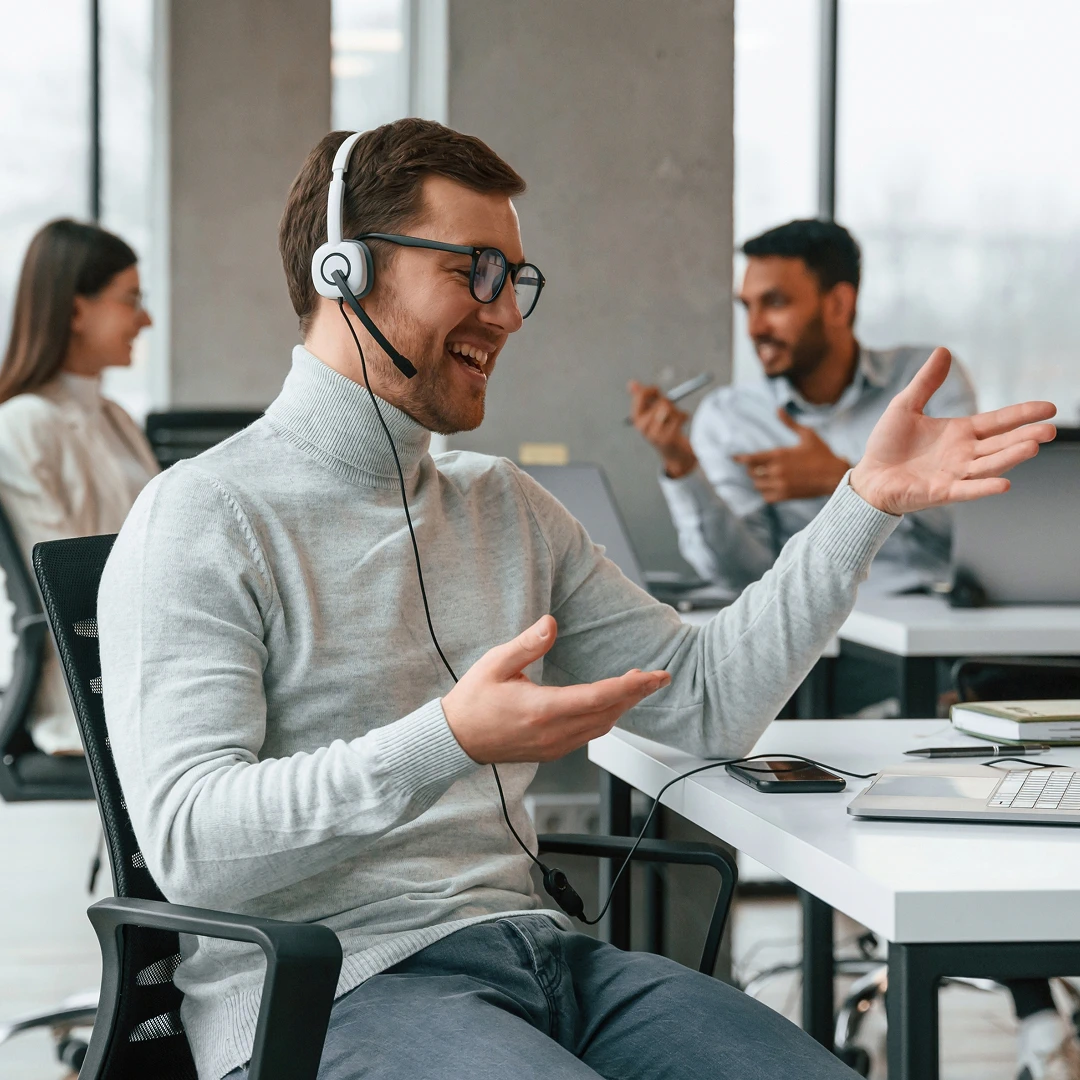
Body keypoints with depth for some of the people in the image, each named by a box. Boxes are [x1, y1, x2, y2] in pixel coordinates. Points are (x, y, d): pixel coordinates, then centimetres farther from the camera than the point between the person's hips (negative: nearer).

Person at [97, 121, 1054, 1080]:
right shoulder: (202, 522, -5)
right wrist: (449, 741, -28)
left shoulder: (507, 509, 19)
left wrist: (870, 501, 10)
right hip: (329, 994, -6)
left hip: (536, 952, 6)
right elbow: (188, 841, -16)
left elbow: (708, 701, 16)